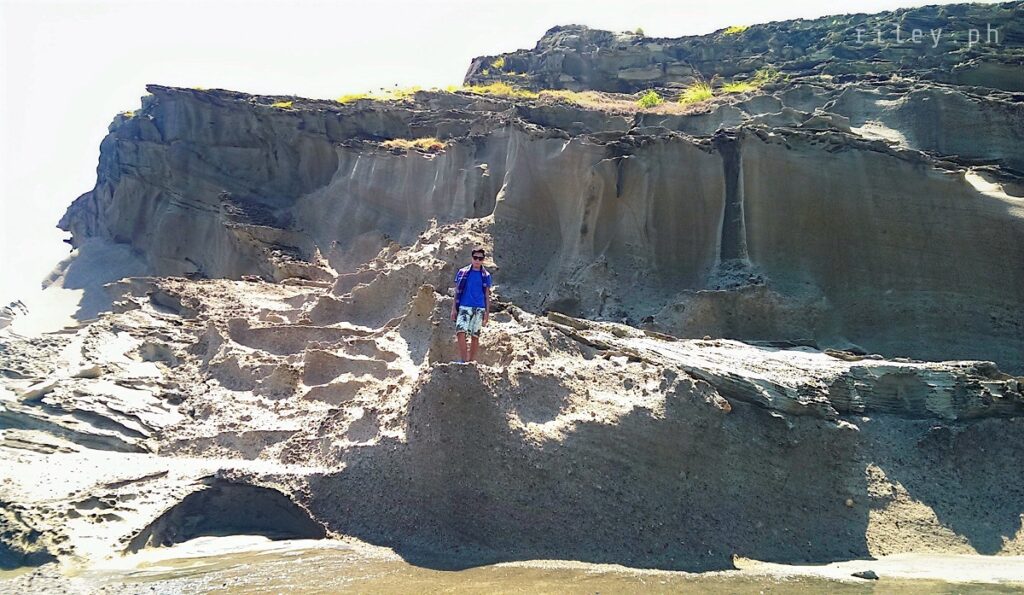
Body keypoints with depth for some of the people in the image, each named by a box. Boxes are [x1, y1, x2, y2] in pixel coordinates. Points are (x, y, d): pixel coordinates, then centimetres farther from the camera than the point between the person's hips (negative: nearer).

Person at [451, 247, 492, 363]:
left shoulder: (485, 276, 9)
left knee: (475, 336, 1)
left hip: (479, 309, 1)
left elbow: (487, 295, 11)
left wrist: (487, 313, 6)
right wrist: (454, 309, 3)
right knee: (461, 332, -18)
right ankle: (463, 360, -15)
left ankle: (471, 361, 9)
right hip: (464, 307, -1)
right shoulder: (462, 272, 7)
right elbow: (457, 291, 9)